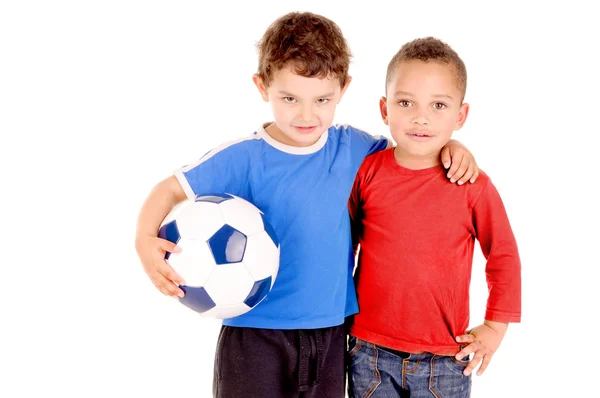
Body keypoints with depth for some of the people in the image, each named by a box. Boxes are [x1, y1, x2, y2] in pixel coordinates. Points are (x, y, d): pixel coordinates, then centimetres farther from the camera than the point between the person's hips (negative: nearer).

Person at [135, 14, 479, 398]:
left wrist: (451, 145, -2)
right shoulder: (244, 159, -12)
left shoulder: (353, 148, 0)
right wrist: (146, 239, -25)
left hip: (331, 332, 4)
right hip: (255, 334, -3)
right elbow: (171, 189, -8)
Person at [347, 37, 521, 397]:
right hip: (371, 353, 1)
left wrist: (496, 326, 1)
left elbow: (504, 257, 3)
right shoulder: (368, 171, -5)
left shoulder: (474, 186, -9)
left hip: (445, 361, -1)